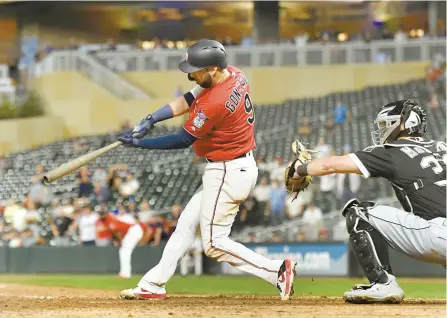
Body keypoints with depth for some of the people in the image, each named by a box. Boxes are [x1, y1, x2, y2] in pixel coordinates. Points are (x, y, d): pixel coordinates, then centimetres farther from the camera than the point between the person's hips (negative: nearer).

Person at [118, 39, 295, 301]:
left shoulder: (215, 103, -28)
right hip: (242, 166, 10)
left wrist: (139, 143, -10)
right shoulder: (235, 75, 0)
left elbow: (184, 140, -18)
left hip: (228, 174, -10)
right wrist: (151, 120, -5)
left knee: (214, 244, -3)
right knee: (187, 223, 16)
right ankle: (154, 285, 23)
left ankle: (277, 271, -6)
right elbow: (189, 100, 6)